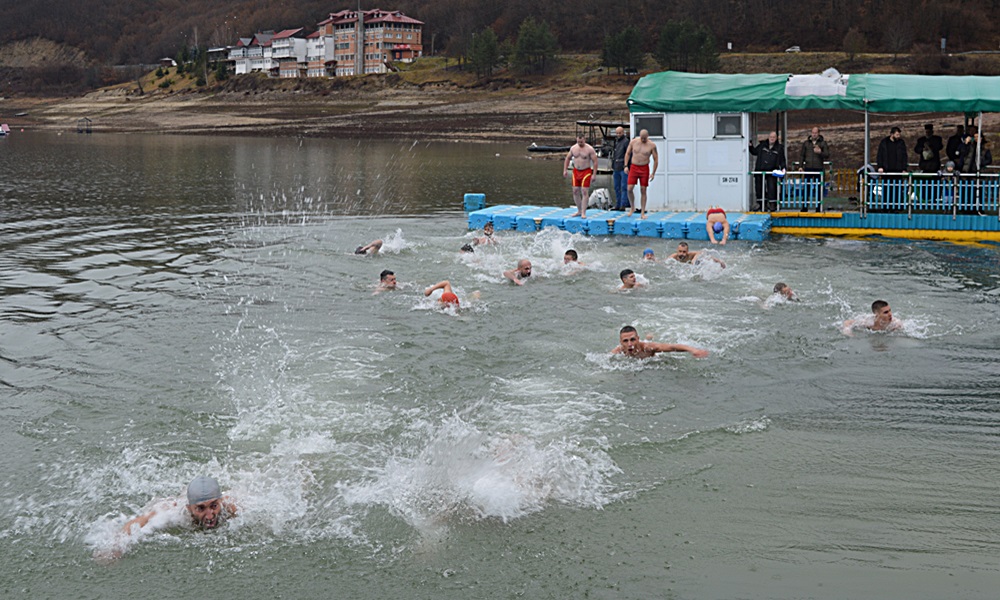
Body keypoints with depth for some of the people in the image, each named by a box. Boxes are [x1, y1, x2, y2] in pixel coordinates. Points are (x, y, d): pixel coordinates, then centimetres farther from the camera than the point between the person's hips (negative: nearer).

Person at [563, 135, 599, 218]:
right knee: (575, 191, 5)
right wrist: (565, 170, 9)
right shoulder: (573, 148, 3)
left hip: (586, 172, -5)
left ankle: (583, 213, -9)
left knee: (584, 192, -10)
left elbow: (595, 162, -11)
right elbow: (567, 158, 16)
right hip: (576, 171, 5)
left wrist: (594, 174, -16)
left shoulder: (590, 149, -12)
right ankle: (579, 211, 17)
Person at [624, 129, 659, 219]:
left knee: (643, 190, 0)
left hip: (644, 169, -2)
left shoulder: (652, 145, -6)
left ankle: (643, 213, 5)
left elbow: (656, 159, -1)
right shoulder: (633, 142, 0)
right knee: (629, 189, -7)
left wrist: (653, 173, -6)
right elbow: (628, 153, 11)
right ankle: (632, 207, 15)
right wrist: (626, 166, 1)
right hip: (633, 167, 2)